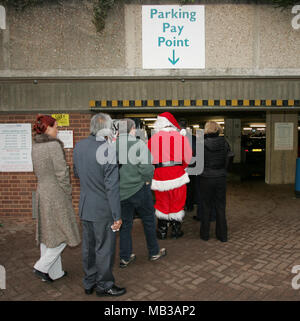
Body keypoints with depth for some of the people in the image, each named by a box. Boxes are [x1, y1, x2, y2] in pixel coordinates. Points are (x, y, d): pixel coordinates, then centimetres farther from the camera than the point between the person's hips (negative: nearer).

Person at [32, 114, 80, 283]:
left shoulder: (35, 146, 9)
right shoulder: (54, 145, -17)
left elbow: (38, 171, 14)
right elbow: (62, 173, -18)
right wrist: (68, 193, -5)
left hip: (42, 192, 9)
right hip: (56, 194, -9)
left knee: (47, 233, 14)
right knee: (63, 233, 7)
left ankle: (54, 272, 27)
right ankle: (42, 267, 9)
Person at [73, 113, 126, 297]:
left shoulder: (79, 146, 1)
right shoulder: (108, 150, -21)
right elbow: (112, 187, -22)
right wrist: (117, 216, -16)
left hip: (85, 207, 7)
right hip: (103, 209, -7)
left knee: (88, 246, 20)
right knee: (104, 248, 10)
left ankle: (89, 283, 37)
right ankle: (104, 285, 27)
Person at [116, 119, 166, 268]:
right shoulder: (138, 144, -14)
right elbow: (146, 167, -22)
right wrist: (147, 181, -4)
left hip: (120, 192, 4)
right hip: (139, 190, -4)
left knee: (125, 223, 16)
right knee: (149, 221, 15)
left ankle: (125, 257, 26)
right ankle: (154, 252, 31)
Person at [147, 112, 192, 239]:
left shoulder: (153, 139, -2)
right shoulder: (181, 138, -5)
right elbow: (188, 158, -3)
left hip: (159, 177, 1)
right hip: (177, 176, -1)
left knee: (162, 204, 15)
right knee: (177, 203, 13)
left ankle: (162, 231, 25)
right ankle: (176, 230, 25)